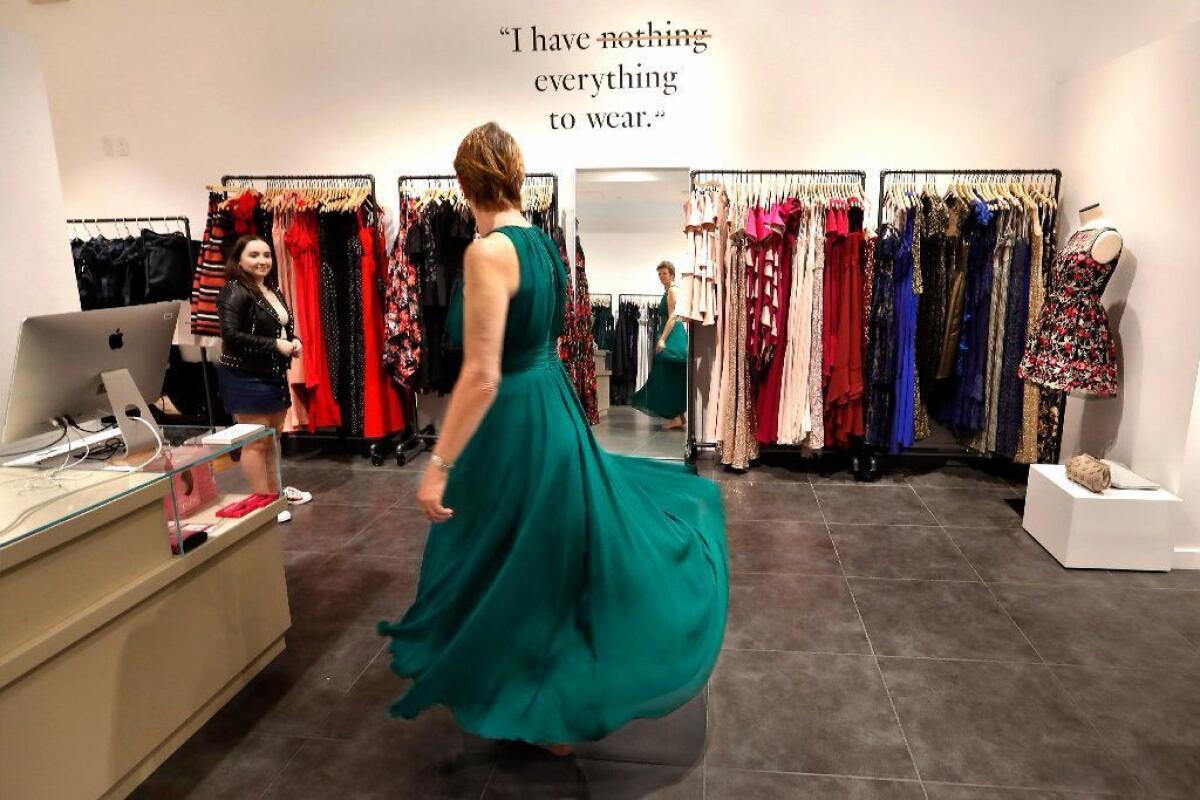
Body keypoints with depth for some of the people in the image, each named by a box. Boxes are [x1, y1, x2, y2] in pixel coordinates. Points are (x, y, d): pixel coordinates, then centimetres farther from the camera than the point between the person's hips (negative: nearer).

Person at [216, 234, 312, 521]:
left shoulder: (274, 290, 11)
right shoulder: (235, 292, -15)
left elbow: (286, 327, 22)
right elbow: (231, 335, -24)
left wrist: (294, 342, 0)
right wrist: (275, 345, -22)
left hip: (274, 375, 9)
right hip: (245, 378, -9)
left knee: (272, 438, 18)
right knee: (255, 442, 0)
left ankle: (275, 491, 32)